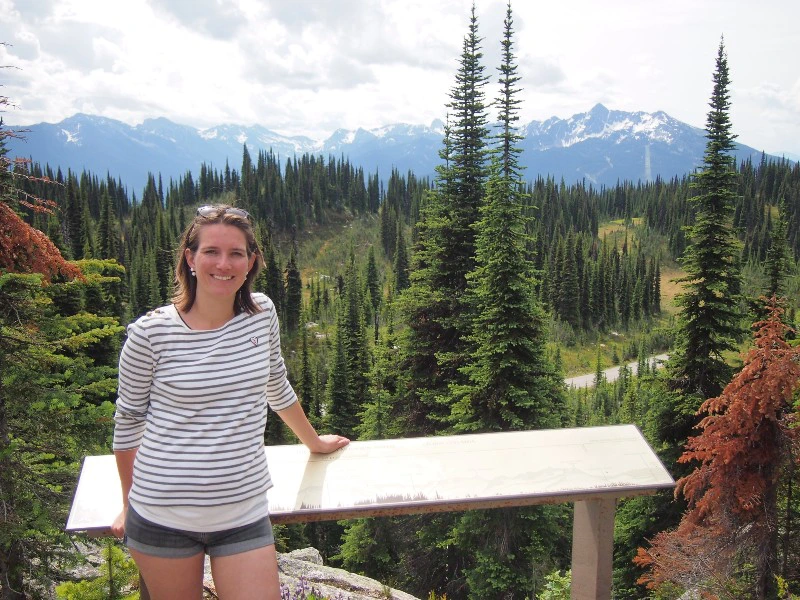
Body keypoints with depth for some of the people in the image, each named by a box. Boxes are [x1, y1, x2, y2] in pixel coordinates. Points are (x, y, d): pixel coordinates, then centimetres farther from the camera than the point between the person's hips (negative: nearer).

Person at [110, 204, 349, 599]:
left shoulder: (262, 314, -1)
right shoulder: (150, 333, -10)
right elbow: (128, 422, 3)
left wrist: (314, 442, 28)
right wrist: (129, 506, 11)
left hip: (243, 516, 2)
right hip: (161, 518, -2)